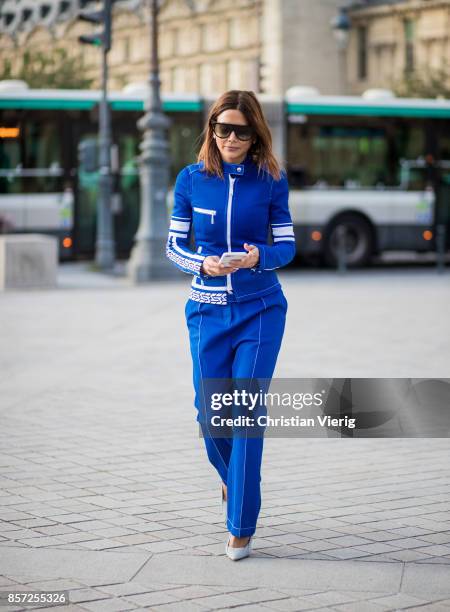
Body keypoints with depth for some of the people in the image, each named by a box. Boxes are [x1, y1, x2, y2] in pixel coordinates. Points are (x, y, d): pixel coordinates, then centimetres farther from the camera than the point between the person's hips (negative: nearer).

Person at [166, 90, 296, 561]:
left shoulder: (271, 181, -4)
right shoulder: (191, 179, -1)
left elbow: (287, 245, 0)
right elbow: (173, 245, 3)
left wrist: (259, 257, -22)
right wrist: (203, 264, -17)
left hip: (260, 310, -2)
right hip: (207, 311, 2)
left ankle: (241, 527, 3)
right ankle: (231, 474, 42)